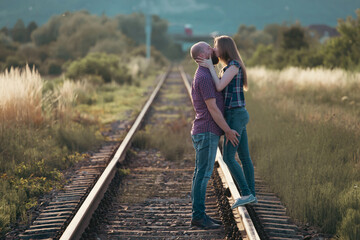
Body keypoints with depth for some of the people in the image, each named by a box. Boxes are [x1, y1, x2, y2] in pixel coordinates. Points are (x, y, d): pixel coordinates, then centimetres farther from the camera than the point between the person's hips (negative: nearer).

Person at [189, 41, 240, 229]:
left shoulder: (202, 76, 18)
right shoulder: (204, 77, -16)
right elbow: (212, 108, -18)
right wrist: (228, 131, -12)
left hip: (205, 132, 10)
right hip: (207, 133, -10)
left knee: (201, 174, 10)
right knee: (203, 174, -8)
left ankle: (198, 214, 13)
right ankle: (198, 216, -6)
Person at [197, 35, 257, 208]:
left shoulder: (234, 65, -15)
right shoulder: (230, 67, 15)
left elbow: (219, 87, -24)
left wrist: (210, 66, -15)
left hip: (235, 116, -10)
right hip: (237, 115, 10)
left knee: (228, 158, -9)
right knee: (244, 157, 12)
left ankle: (246, 194, -6)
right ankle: (251, 195, 17)